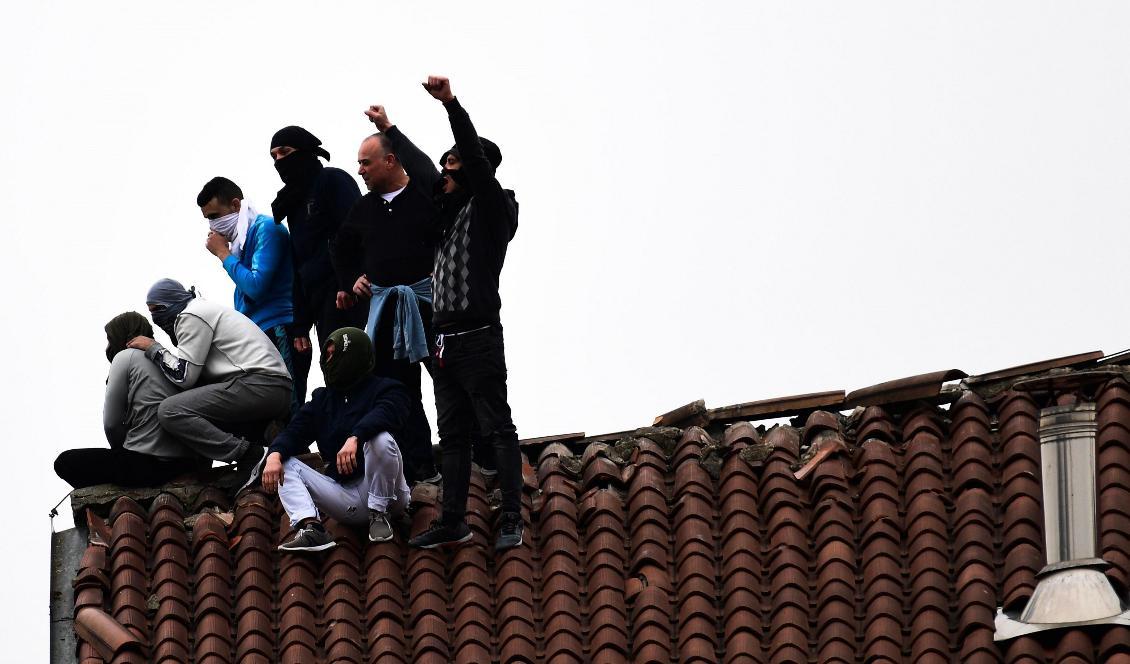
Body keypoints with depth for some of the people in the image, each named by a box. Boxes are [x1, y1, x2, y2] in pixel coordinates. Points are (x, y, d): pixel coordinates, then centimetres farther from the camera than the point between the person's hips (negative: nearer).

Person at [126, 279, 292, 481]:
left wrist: (152, 348, 6)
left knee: (170, 411, -18)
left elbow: (183, 375, -6)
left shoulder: (192, 315, -1)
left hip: (258, 386, -10)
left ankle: (255, 458, -26)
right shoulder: (203, 310, 30)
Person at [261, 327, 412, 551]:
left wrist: (354, 438, -43)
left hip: (382, 492, -5)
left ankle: (379, 515, -16)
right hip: (346, 497, 5)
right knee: (284, 464, -7)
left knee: (381, 439, -31)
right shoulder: (322, 398, 17)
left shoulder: (385, 389, -1)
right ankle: (310, 527, -30)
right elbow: (295, 432, 3)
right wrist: (275, 454, -19)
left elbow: (384, 415, -25)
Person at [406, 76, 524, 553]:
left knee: (497, 428, -7)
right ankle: (453, 520, 11)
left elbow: (476, 159, -17)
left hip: (478, 336, -9)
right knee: (453, 434, 9)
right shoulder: (450, 211, 17)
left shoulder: (492, 207, -4)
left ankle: (511, 520, -8)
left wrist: (451, 104, -24)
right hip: (445, 337, 9)